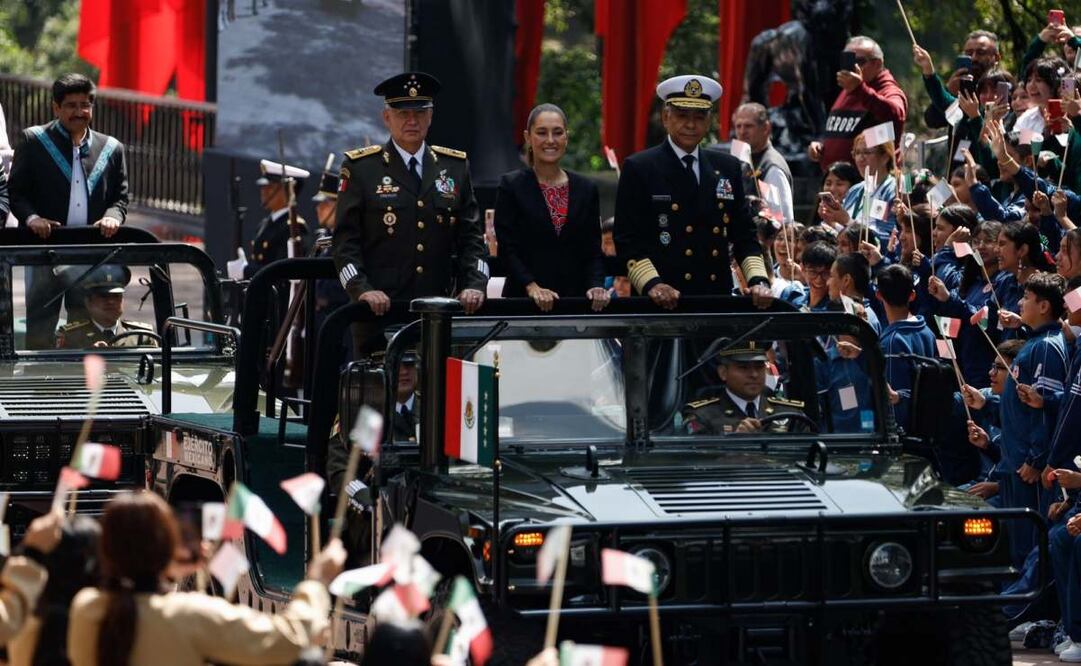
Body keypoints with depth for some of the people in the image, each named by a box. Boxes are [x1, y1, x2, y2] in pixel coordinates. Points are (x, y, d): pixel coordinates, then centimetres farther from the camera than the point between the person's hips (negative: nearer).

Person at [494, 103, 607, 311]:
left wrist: (596, 286, -9)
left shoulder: (586, 190, 11)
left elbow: (593, 251, 9)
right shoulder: (511, 186, 2)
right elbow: (507, 249, -4)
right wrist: (532, 287, -17)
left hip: (575, 299, 2)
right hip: (524, 301, -2)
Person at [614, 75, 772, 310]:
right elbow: (628, 241, -4)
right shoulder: (638, 169, 1)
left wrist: (758, 280, -3)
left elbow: (744, 235, 14)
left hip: (718, 298, 4)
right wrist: (651, 284, -18)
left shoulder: (729, 168, 13)